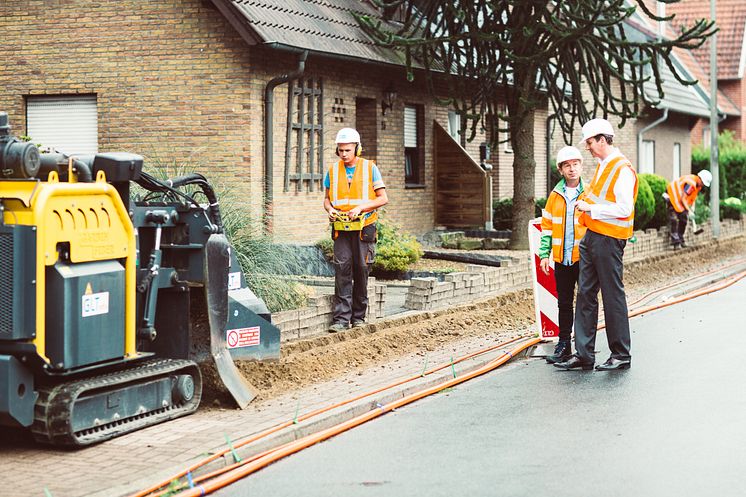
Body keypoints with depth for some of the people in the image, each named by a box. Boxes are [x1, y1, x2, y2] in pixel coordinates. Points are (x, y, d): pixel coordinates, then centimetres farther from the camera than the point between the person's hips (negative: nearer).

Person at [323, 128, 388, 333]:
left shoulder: (370, 168, 0)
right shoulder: (333, 170, 8)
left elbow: (383, 198, -1)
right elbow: (327, 198, 17)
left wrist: (360, 207, -14)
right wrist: (330, 209, -6)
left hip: (363, 228, -1)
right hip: (341, 229, 2)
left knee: (361, 270, 3)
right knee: (342, 270, -8)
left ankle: (358, 316, 14)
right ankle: (341, 318, -9)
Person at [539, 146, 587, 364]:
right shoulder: (555, 195, 8)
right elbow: (547, 225, 11)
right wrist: (544, 254, 6)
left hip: (584, 256, -3)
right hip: (562, 258, 3)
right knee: (564, 302, 10)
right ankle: (564, 345, 17)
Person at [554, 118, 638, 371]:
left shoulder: (622, 169, -14)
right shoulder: (602, 166, 16)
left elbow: (624, 208, -21)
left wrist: (591, 208, -18)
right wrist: (586, 205, 10)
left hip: (609, 239, -9)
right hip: (591, 237, 10)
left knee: (613, 296, -2)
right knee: (585, 294, 7)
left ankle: (621, 355, 8)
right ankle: (583, 354, 11)